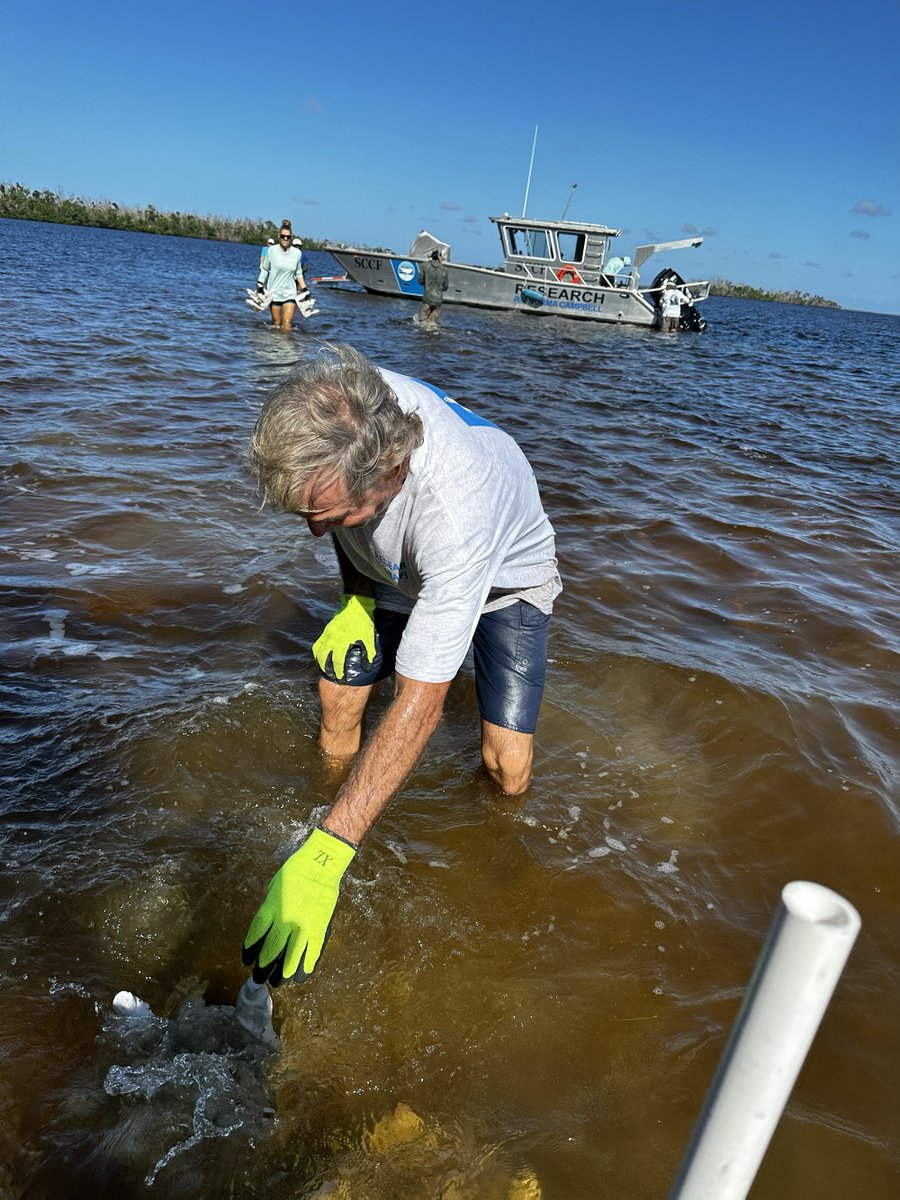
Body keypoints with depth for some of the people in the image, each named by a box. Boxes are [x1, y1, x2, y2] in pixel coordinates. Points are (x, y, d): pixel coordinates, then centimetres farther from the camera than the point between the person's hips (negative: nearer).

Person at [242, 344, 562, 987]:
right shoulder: (338, 408, -31)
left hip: (505, 577, -4)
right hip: (398, 566, 5)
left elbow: (420, 703, -45)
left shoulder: (454, 510, -48)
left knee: (508, 768, -15)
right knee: (337, 698, -6)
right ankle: (330, 806, 22)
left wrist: (322, 858, -46)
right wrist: (358, 596, -10)